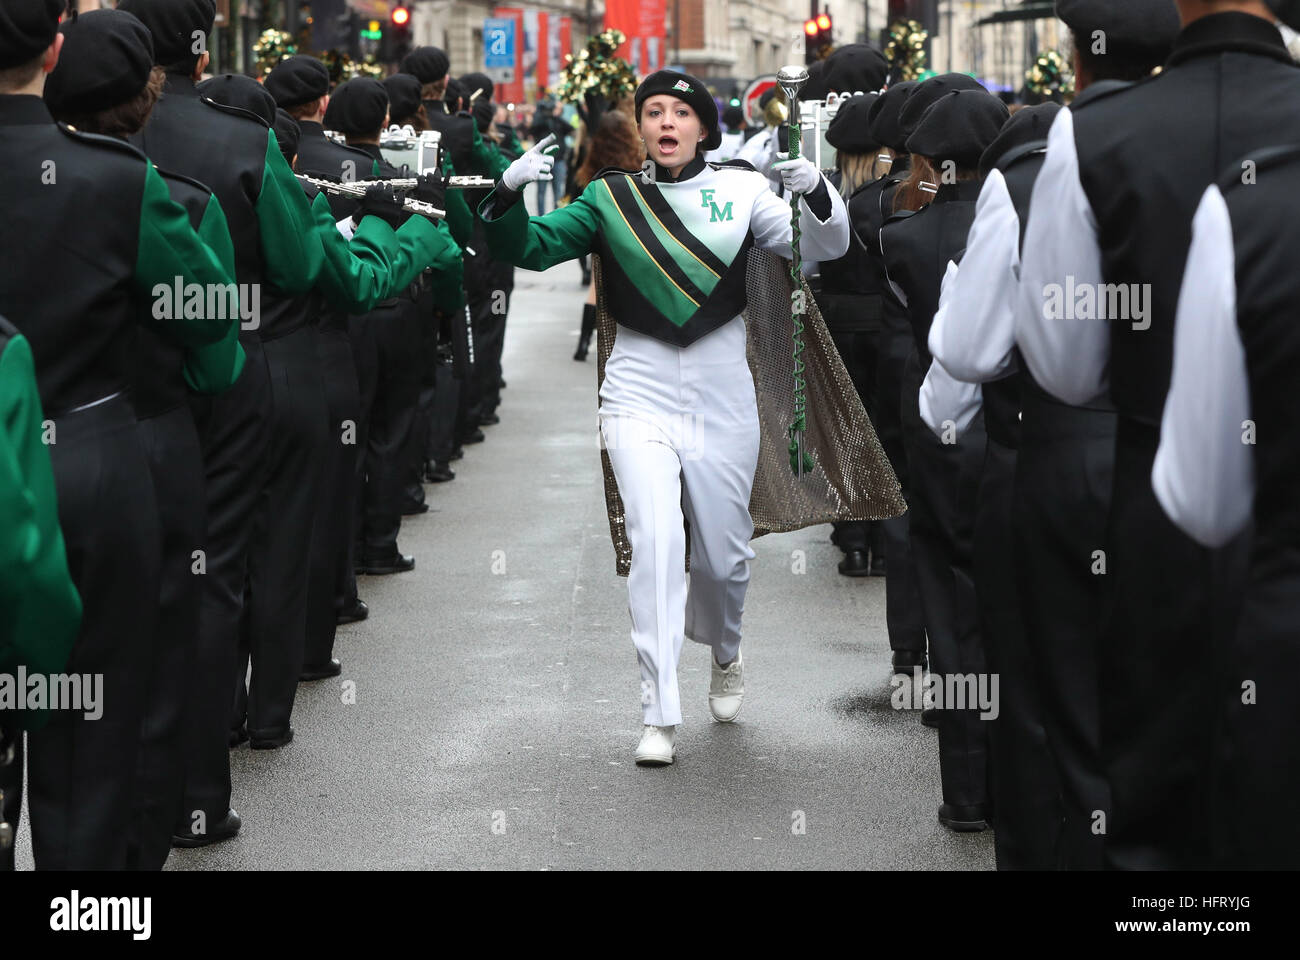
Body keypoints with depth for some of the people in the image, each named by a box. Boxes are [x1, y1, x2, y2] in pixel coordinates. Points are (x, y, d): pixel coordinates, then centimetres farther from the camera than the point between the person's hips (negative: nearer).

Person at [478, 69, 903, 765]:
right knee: (653, 541, -15)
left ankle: (725, 654, 43)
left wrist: (816, 195, -24)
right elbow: (531, 248, 1)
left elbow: (820, 249, -4)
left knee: (723, 553, 10)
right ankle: (659, 717, -11)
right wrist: (510, 195, -18)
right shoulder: (611, 198, 3)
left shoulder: (740, 191, 2)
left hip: (723, 394, 1)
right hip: (640, 392, -1)